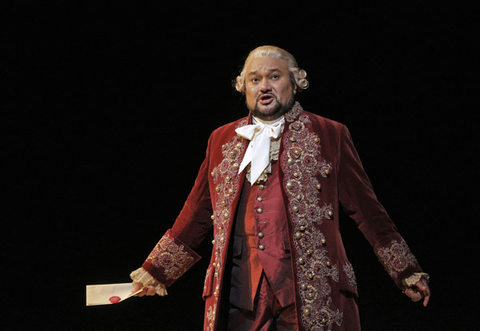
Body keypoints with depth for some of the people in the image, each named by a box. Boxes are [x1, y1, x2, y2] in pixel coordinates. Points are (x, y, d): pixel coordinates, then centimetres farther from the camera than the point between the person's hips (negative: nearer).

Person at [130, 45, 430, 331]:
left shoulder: (330, 136, 7)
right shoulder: (222, 140, 14)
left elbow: (367, 210, 8)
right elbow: (195, 217, 20)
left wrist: (406, 271, 7)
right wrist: (157, 270, 20)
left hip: (312, 296, -2)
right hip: (239, 297, 2)